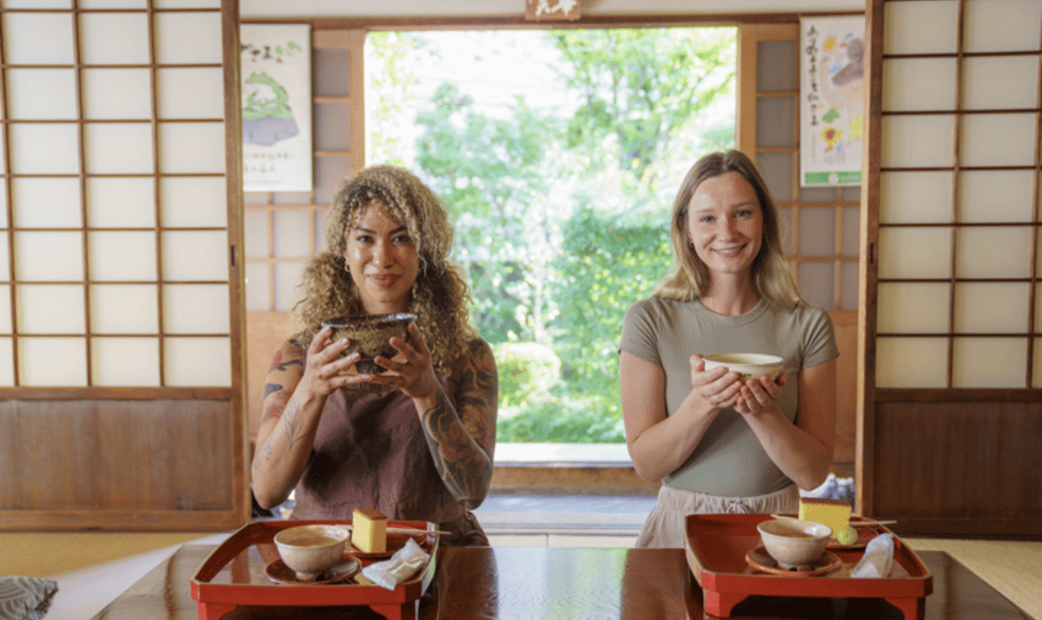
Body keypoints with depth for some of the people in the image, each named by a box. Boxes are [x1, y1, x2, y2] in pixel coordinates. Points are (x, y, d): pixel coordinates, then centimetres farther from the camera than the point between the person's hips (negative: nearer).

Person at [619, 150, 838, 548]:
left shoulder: (807, 326, 1)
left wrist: (763, 413, -17)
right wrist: (702, 404, -19)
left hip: (773, 528, 1)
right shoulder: (649, 321, -3)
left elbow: (813, 473, 0)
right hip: (681, 527, -1)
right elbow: (646, 464, -4)